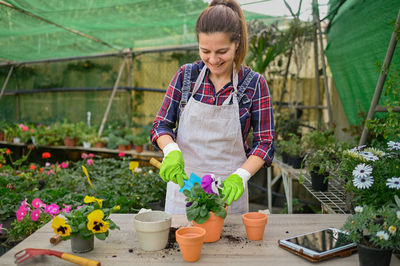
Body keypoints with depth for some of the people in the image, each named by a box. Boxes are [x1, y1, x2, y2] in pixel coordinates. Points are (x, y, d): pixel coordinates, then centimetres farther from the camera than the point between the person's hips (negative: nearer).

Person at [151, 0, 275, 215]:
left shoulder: (254, 84, -7)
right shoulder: (186, 75, -3)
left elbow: (265, 142, -6)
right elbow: (161, 125, 0)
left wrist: (240, 176, -23)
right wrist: (171, 150, -21)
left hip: (228, 192, -1)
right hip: (183, 185, 2)